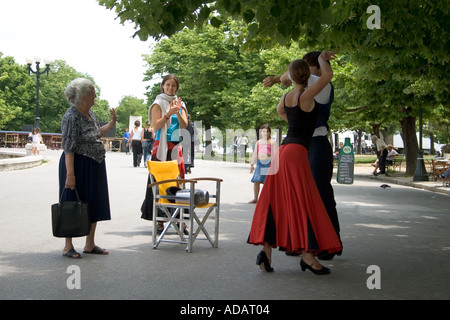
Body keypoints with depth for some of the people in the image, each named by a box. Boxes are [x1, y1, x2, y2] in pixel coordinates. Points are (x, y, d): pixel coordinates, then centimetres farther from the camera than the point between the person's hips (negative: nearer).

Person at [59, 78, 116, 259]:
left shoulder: (90, 113, 9)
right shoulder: (71, 117, -17)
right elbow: (68, 149, -21)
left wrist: (111, 124, 11)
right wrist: (70, 174, -25)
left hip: (95, 166, 9)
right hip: (78, 166, -9)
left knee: (93, 205, 12)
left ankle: (90, 245, 22)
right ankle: (68, 247, 10)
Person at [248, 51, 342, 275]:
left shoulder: (285, 98, 14)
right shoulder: (306, 95, -8)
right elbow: (328, 75, -13)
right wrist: (321, 59, 7)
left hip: (283, 151, 8)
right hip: (296, 152, -7)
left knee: (274, 201, 6)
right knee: (302, 202, -7)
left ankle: (266, 248, 1)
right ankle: (307, 254, -8)